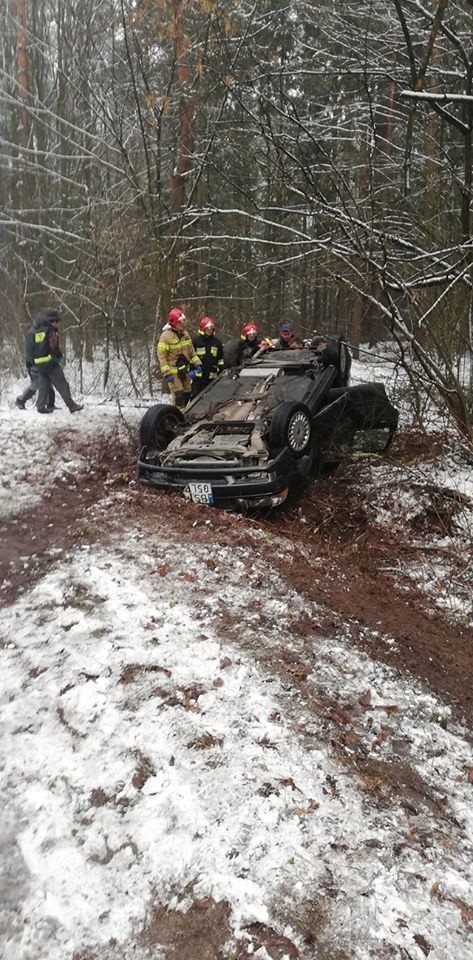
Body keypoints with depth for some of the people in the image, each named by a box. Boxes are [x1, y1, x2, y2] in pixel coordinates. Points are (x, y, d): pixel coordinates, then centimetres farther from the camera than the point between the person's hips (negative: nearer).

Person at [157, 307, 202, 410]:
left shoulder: (185, 333, 7)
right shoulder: (166, 336, -15)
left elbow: (191, 351, 17)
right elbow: (161, 356, -16)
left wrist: (197, 363, 9)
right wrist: (166, 373, -21)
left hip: (185, 370, 7)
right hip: (173, 371, -7)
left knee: (187, 395, 10)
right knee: (179, 396, -13)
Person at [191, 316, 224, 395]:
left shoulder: (217, 342, 12)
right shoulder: (195, 340, 1)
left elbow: (220, 359, 18)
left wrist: (221, 372, 12)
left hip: (212, 377, 3)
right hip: (198, 376, -3)